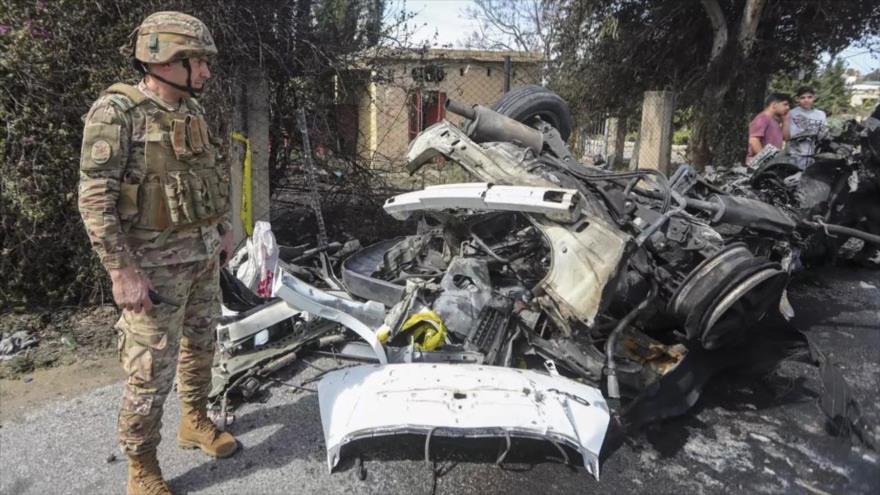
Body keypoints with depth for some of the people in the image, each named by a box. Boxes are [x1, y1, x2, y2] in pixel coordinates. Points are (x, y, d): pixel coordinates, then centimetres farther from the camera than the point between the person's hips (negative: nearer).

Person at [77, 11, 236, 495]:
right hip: (155, 260, -7)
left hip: (203, 253, 7)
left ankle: (194, 421, 40)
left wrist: (222, 229, 18)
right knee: (150, 367, 0)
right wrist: (122, 271, -21)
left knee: (200, 344, 19)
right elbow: (95, 199, -18)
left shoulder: (191, 110, 7)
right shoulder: (116, 112, -16)